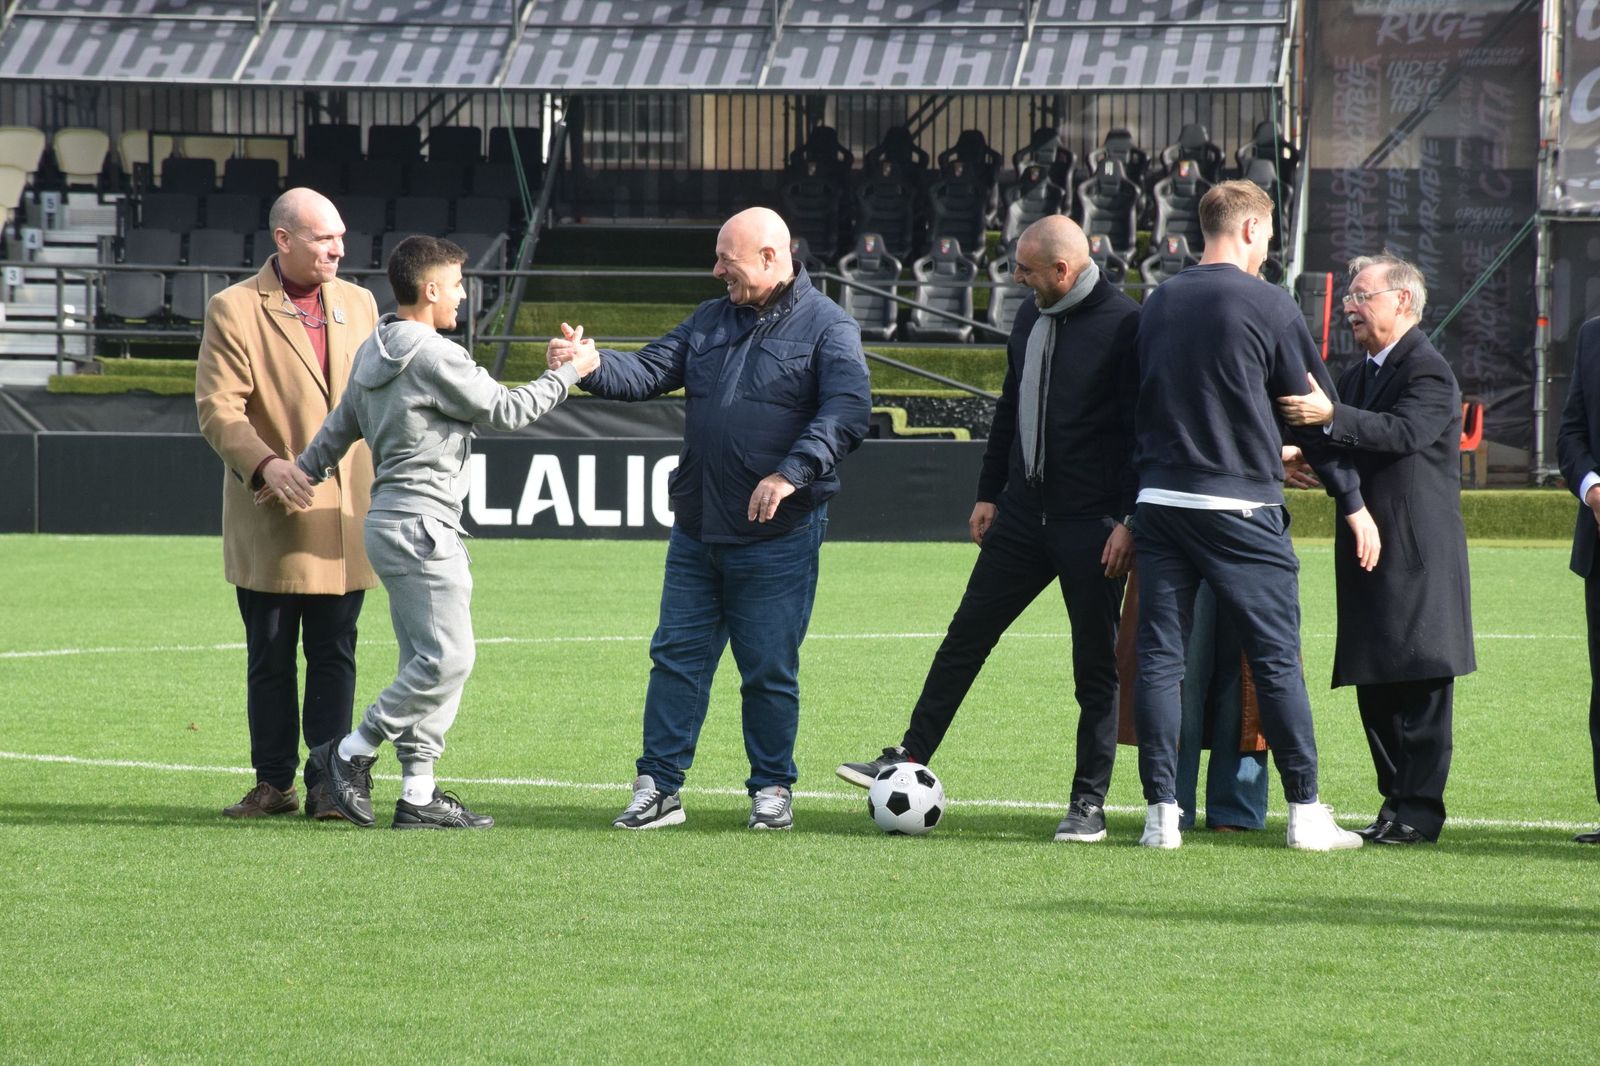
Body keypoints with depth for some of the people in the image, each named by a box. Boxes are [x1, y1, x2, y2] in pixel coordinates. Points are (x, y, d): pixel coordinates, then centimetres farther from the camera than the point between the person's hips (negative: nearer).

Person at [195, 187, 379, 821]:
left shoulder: (359, 304, 11)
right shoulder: (234, 310, -3)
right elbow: (218, 407, -11)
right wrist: (264, 464, -27)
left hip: (344, 519, 3)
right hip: (271, 523, -3)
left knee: (334, 657, 2)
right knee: (270, 659, 5)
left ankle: (328, 783, 6)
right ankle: (274, 784, 12)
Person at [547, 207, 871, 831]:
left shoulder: (827, 328, -5)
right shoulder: (710, 321, 14)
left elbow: (847, 411, -18)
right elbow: (649, 372, 8)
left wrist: (792, 473, -30)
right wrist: (588, 365, -12)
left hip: (778, 538, -5)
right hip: (696, 532, 5)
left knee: (770, 669, 2)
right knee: (677, 655, 4)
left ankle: (773, 788, 15)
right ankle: (658, 787, 9)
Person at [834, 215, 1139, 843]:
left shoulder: (1124, 325, -12)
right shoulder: (1030, 320, 11)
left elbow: (1142, 429, -13)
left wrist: (1129, 521, -17)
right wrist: (989, 494, 18)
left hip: (1092, 525, -7)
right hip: (1024, 512, 7)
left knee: (1096, 667, 2)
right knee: (966, 636, 6)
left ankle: (1089, 804, 8)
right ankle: (909, 760, 13)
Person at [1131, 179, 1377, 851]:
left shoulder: (1157, 303, 10)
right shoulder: (1267, 305, -6)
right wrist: (1353, 503, 8)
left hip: (1159, 501, 5)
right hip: (1242, 509, -5)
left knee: (1158, 657, 5)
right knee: (1276, 659, 1)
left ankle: (1161, 814, 1)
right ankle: (1306, 813, 3)